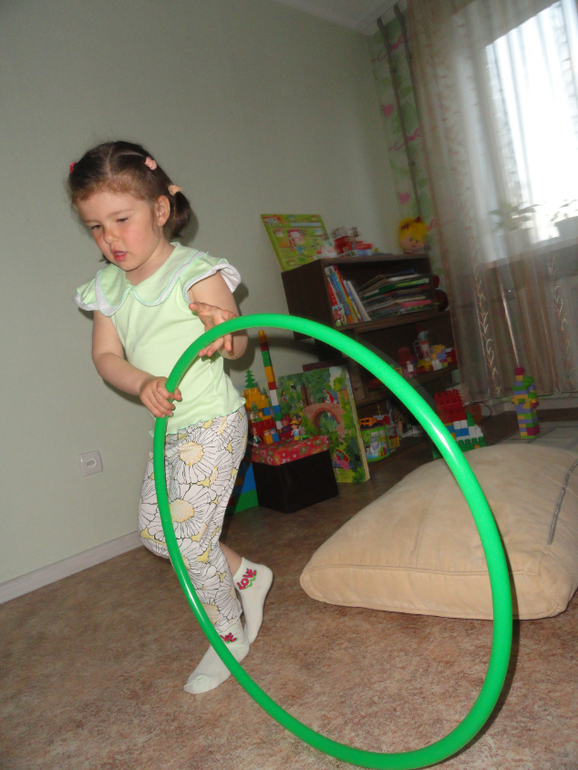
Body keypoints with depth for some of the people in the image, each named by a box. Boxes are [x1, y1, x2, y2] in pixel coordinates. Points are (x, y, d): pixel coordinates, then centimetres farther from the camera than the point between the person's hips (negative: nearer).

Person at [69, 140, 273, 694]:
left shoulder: (196, 273, -14)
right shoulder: (107, 288, 5)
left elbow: (237, 346, -10)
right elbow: (106, 356, -2)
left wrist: (223, 331, -33)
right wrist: (143, 384, -22)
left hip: (211, 424, -7)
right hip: (168, 427, 8)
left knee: (191, 538, -3)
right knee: (154, 531, 15)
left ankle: (230, 633, 24)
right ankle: (247, 575, 35)